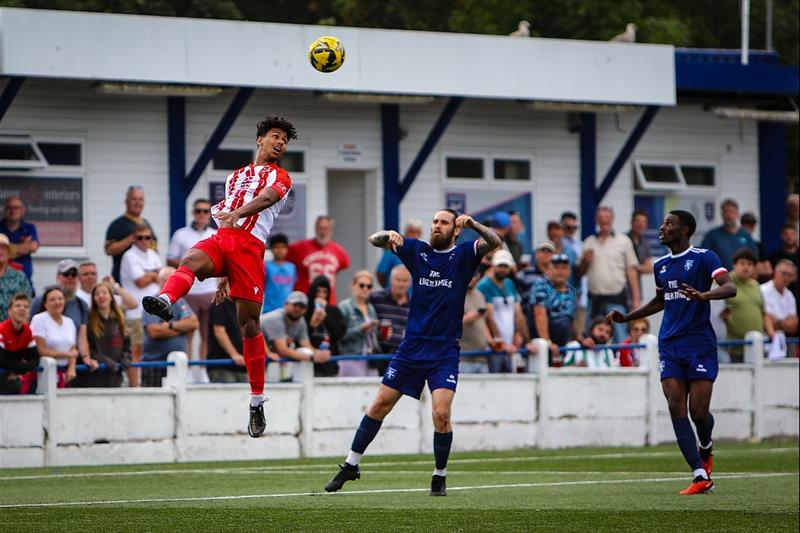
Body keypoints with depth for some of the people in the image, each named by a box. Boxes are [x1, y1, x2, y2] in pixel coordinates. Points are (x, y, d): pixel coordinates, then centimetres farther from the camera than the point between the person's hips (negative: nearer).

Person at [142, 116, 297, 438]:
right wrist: (225, 276, 30)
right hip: (220, 239, 4)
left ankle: (257, 402, 3)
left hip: (250, 246, -4)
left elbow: (266, 199, -8)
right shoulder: (235, 177, 31)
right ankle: (165, 301, -63)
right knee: (190, 261, -32)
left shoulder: (280, 177, 15)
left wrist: (236, 213, -30)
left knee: (249, 323, -5)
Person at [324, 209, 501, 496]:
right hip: (412, 346, 3)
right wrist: (389, 235, -17)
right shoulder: (418, 251, 7)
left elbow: (494, 242, -18)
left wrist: (472, 223, -34)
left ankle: (440, 477, 1)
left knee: (441, 413, -16)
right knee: (380, 404, 5)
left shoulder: (463, 255, -1)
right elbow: (374, 240, 6)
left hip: (444, 351, -3)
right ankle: (351, 465, 17)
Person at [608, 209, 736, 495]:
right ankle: (701, 476, -11)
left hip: (700, 345, -5)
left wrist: (702, 295, -37)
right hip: (670, 345, 5)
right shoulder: (660, 265, 15)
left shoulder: (703, 257, -5)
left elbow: (730, 287, -19)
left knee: (698, 411, -7)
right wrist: (626, 317, 21)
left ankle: (705, 448, 29)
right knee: (677, 409, -10)